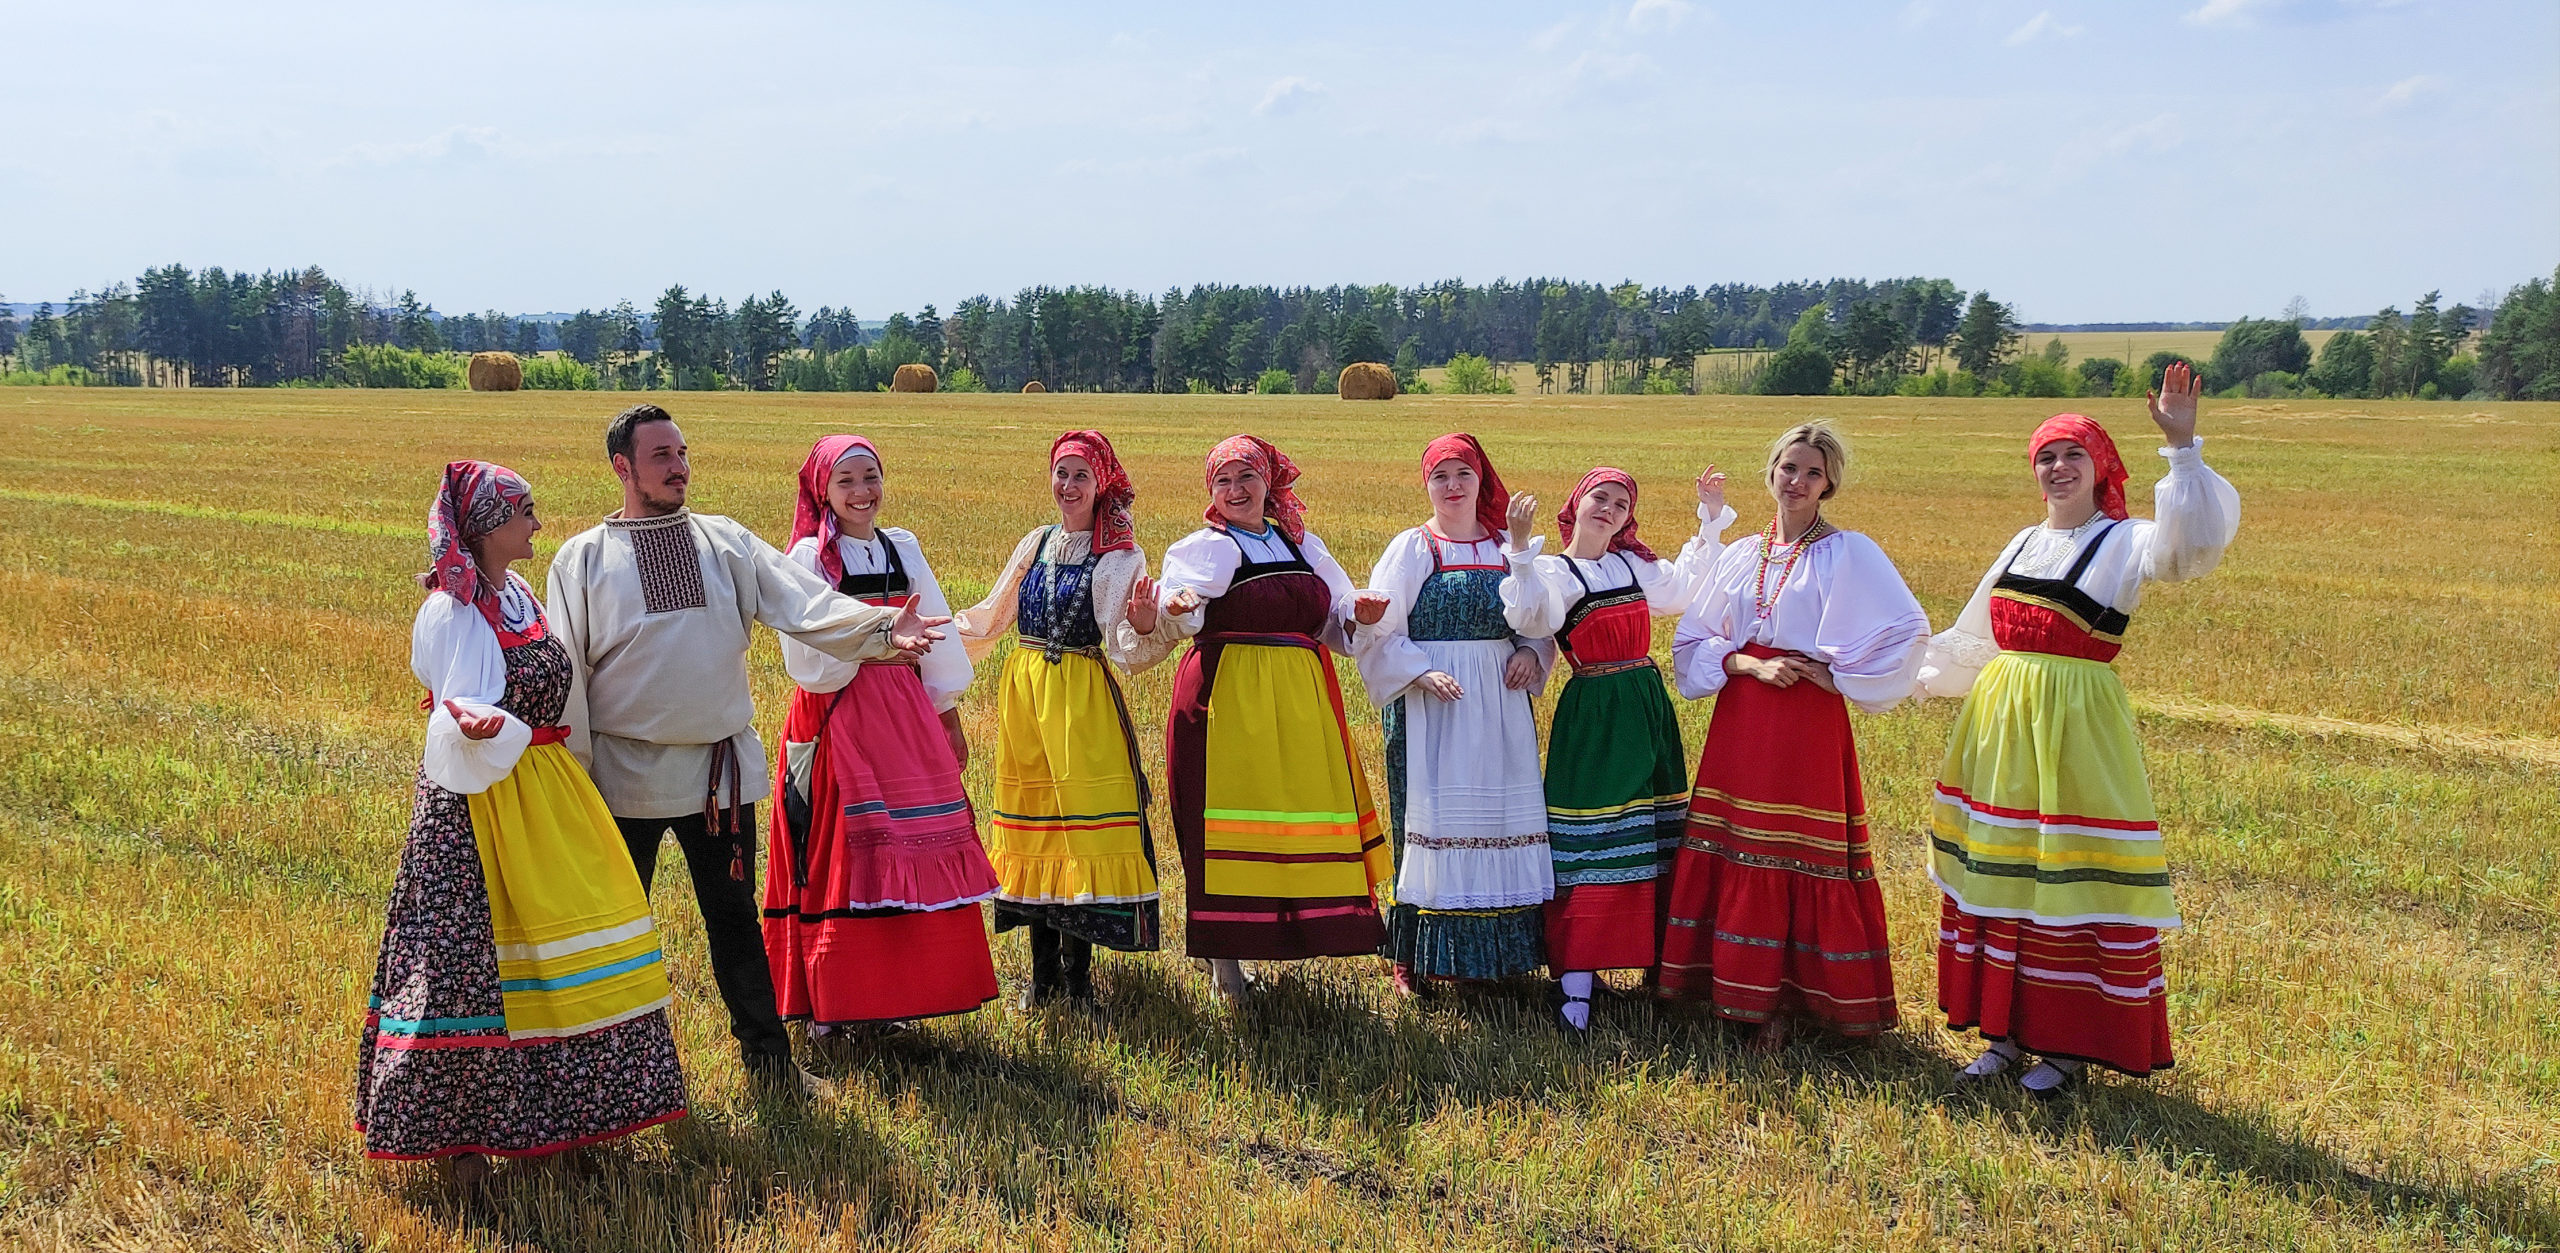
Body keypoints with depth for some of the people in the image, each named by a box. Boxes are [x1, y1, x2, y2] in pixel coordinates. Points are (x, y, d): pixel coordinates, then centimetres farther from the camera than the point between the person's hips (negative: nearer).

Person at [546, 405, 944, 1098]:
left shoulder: (727, 541, 4)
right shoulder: (583, 559, -1)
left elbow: (804, 602, -10)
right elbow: (563, 673, 0)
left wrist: (877, 627, -27)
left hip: (721, 766, 2)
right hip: (625, 772, -1)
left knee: (734, 913, 13)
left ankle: (767, 1054, 24)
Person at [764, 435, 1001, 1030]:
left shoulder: (903, 549, 11)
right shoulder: (809, 556, -4)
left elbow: (936, 636, 14)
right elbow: (807, 656, -10)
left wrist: (947, 714, 13)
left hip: (905, 714, 5)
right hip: (837, 718, -5)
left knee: (911, 855, 4)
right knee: (840, 852, -1)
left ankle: (890, 991, 17)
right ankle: (830, 1000, 10)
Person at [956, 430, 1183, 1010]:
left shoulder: (1118, 558, -5)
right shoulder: (1036, 544, 11)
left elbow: (1126, 648, -14)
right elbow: (991, 616, 21)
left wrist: (1145, 627, -34)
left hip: (1082, 699, -5)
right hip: (1023, 694, 5)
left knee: (1082, 823, -7)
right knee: (1031, 820, 8)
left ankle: (1077, 971, 4)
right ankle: (1043, 969, 19)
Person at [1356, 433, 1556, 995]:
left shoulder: (1508, 548, 11)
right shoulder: (1412, 548, 1)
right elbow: (1381, 631, -3)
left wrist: (1532, 653, -3)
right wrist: (1422, 673, -17)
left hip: (1500, 706, 4)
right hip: (1430, 702, -3)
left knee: (1502, 818, 4)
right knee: (1432, 817, -3)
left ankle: (1499, 952, 14)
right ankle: (1414, 956, 4)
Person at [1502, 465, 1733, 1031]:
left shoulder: (1636, 565, 13)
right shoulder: (1554, 573, -5)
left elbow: (1688, 586, 30)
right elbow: (1532, 617, -26)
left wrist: (1711, 519, 26)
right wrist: (1521, 549, -35)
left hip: (1649, 708, 6)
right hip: (1592, 718, -6)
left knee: (1651, 841, 11)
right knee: (1589, 846, -8)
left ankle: (1657, 960, 22)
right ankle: (1575, 980, -6)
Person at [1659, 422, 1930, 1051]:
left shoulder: (1850, 553, -3)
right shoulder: (1741, 556, 11)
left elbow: (1909, 631, -10)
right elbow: (1692, 640, 10)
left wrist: (1838, 675, -10)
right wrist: (1750, 664, -7)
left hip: (1809, 723, -5)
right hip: (1740, 721, 5)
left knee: (1799, 855, -2)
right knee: (1734, 852, 5)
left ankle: (1784, 1002, 5)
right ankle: (1740, 988, 15)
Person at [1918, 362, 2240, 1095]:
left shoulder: (2126, 542, -4)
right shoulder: (2025, 543, 15)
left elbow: (2198, 540, -26)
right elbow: (1972, 639, 25)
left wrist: (2183, 449, -33)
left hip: (2075, 725, -6)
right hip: (1999, 720, 6)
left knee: (2073, 878, -3)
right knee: (1998, 874, 9)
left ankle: (2070, 1043, 9)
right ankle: (2009, 1029, 20)